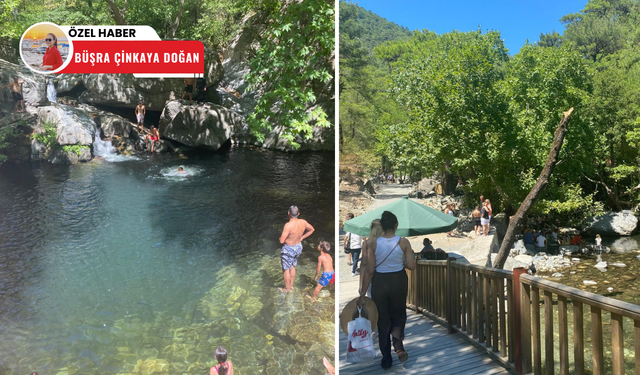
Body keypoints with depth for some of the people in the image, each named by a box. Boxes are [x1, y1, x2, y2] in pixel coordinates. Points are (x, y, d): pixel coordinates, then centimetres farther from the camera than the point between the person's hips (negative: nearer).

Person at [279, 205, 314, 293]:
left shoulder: (288, 225, -31)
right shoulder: (303, 222, -12)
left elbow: (281, 241, -29)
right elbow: (312, 229, 8)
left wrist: (281, 237, -5)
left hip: (288, 249, -7)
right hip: (298, 247, 7)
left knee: (286, 269, 14)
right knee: (292, 267, 25)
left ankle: (287, 288, 29)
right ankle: (291, 285, 40)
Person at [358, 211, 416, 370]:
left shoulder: (374, 244, -12)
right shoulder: (403, 242, -11)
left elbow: (369, 270, -11)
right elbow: (412, 266, -11)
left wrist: (362, 294, -5)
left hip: (379, 282, 0)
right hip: (398, 281, 1)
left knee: (382, 320, 13)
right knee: (399, 313, 24)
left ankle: (387, 360, 19)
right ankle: (397, 340, -6)